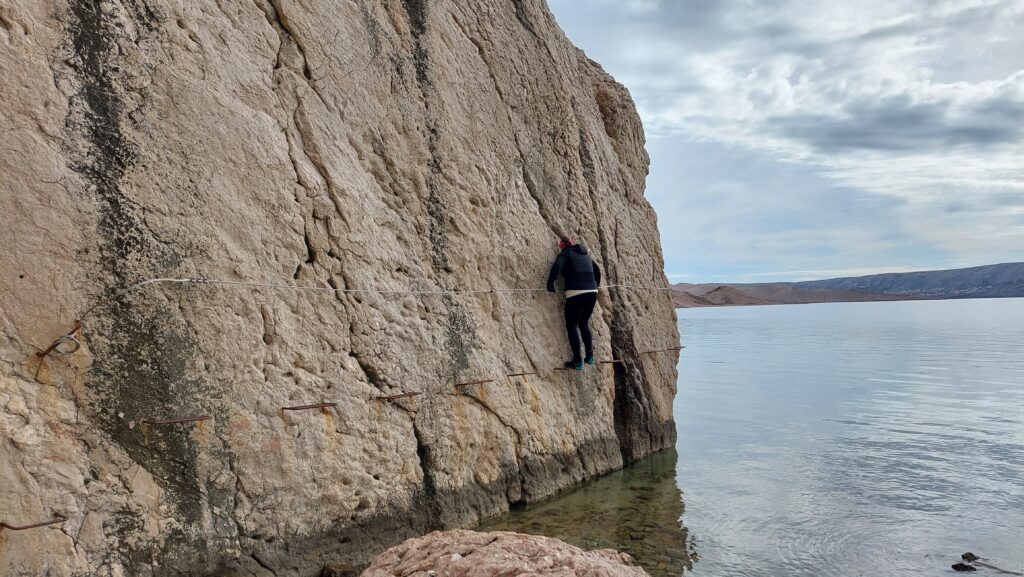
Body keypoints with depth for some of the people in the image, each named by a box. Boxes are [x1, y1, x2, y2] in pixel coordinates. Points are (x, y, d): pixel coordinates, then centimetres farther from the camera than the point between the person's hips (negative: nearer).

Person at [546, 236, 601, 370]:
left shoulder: (564, 254, 4)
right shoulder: (585, 255, 22)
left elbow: (556, 266, -17)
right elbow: (597, 269, 33)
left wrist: (550, 283, -10)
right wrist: (596, 285, 46)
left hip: (575, 294, -6)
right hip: (592, 293, 6)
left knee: (572, 326, 2)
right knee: (584, 324, 21)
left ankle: (577, 361, -2)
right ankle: (590, 356, 17)